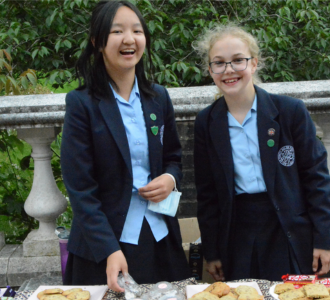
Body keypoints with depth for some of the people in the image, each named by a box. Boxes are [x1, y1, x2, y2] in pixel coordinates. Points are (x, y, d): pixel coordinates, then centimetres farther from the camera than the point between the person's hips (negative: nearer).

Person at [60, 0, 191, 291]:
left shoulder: (158, 97, 5)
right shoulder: (82, 103, -10)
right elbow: (79, 186, -12)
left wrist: (171, 178, -7)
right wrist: (110, 250, -20)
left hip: (160, 239, 5)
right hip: (103, 245, -4)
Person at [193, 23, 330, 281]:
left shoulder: (291, 111, -4)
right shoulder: (206, 123, 3)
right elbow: (207, 193, 7)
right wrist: (212, 251, 6)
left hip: (291, 236, -1)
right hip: (238, 238, 2)